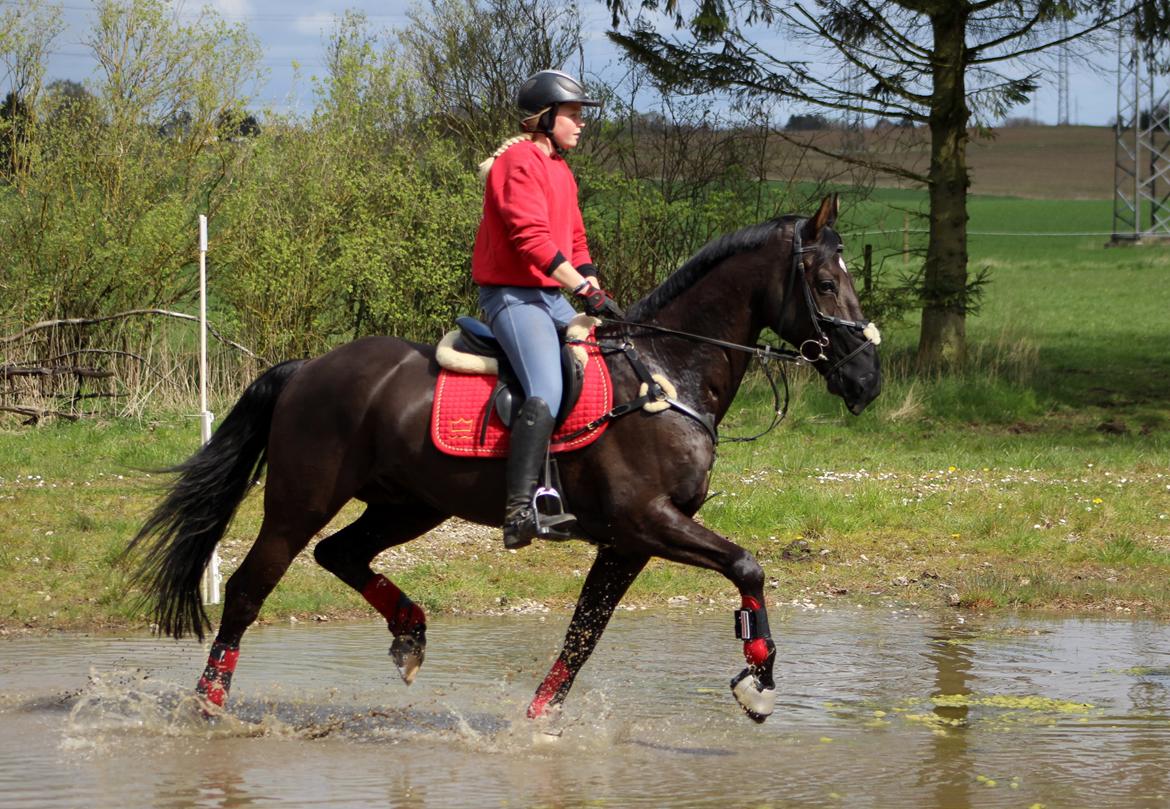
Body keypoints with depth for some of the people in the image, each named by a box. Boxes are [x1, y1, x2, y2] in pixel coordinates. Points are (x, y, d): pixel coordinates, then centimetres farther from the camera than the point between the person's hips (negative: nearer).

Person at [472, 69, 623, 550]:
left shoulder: (560, 170, 20)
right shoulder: (519, 163, -12)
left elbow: (574, 242, 23)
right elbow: (531, 239, -22)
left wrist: (595, 294, 9)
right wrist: (585, 289, -24)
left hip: (551, 296, 11)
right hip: (513, 295, -11)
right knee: (547, 393, -27)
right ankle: (520, 511, -34)